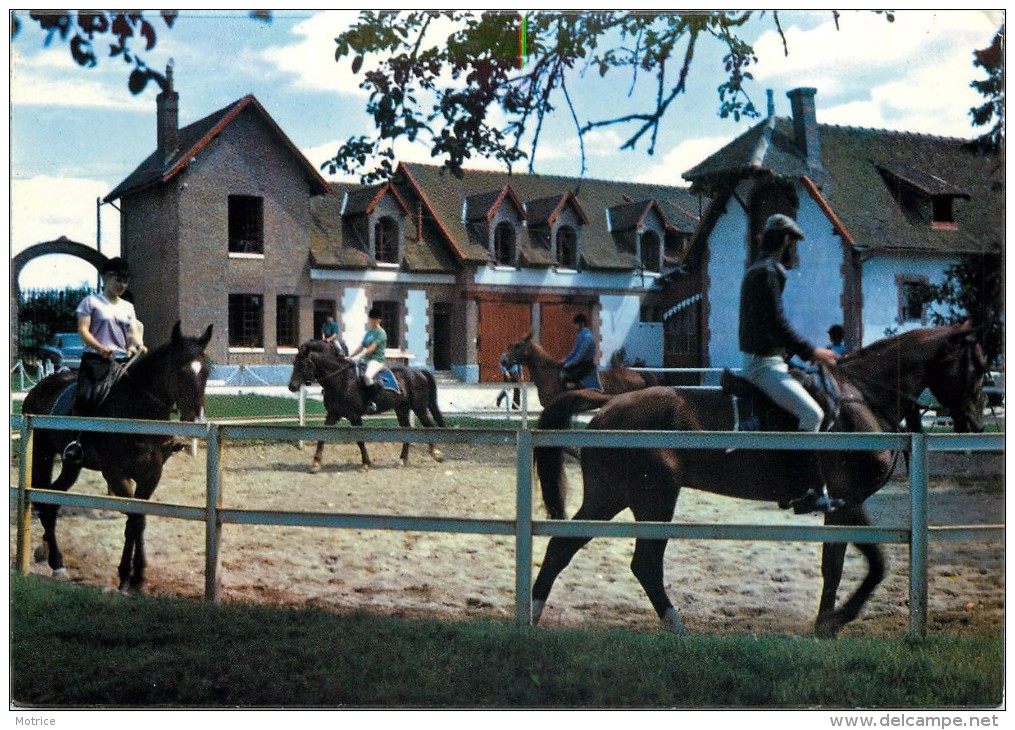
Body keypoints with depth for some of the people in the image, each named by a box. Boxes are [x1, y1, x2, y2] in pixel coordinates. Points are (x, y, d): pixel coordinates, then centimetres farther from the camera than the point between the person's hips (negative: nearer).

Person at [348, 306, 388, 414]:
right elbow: (361, 347, 19)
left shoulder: (380, 333, -8)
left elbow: (372, 348, -17)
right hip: (367, 360, 10)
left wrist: (358, 357, -23)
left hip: (377, 360, -10)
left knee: (367, 376, -36)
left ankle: (372, 401, -31)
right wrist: (349, 357, 8)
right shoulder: (368, 332, 18)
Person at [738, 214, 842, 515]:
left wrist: (806, 351, 17)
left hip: (769, 360, 11)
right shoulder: (766, 273, -13)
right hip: (764, 363, -11)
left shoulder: (763, 271, 20)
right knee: (812, 413, -21)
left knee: (811, 412, 17)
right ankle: (812, 492, -22)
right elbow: (778, 325, -20)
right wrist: (811, 352, -13)